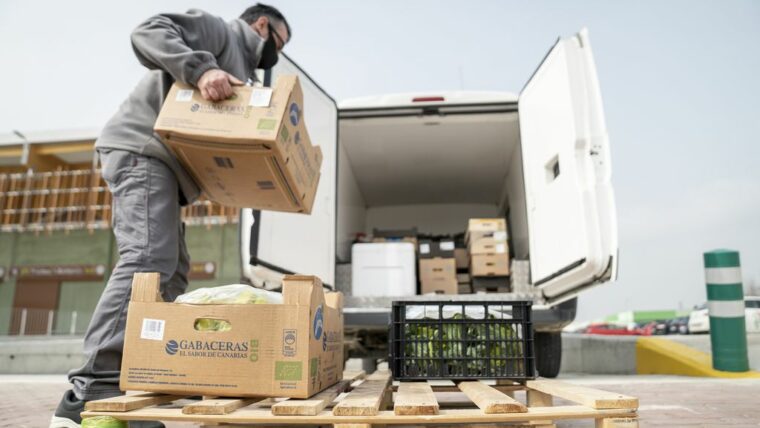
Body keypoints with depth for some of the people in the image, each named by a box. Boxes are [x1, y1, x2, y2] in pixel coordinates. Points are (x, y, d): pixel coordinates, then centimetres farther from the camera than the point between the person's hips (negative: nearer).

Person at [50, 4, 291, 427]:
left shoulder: (239, 69, 30)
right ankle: (92, 393, -26)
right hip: (142, 151, -11)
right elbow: (149, 32, -12)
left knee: (172, 270, 7)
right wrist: (200, 68, -25)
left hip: (163, 163, 11)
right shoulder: (219, 30, 4)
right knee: (148, 258, -24)